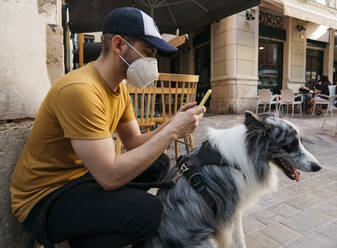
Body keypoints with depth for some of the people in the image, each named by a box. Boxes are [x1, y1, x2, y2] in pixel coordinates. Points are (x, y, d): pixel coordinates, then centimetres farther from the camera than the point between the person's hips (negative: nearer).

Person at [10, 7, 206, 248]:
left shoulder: (119, 88, 2)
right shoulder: (80, 90, -28)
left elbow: (135, 142, 3)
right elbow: (110, 176, -32)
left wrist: (174, 125, -12)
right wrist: (171, 131, -26)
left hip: (84, 175, 9)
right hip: (44, 200, -8)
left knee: (159, 163, 3)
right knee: (147, 210, -28)